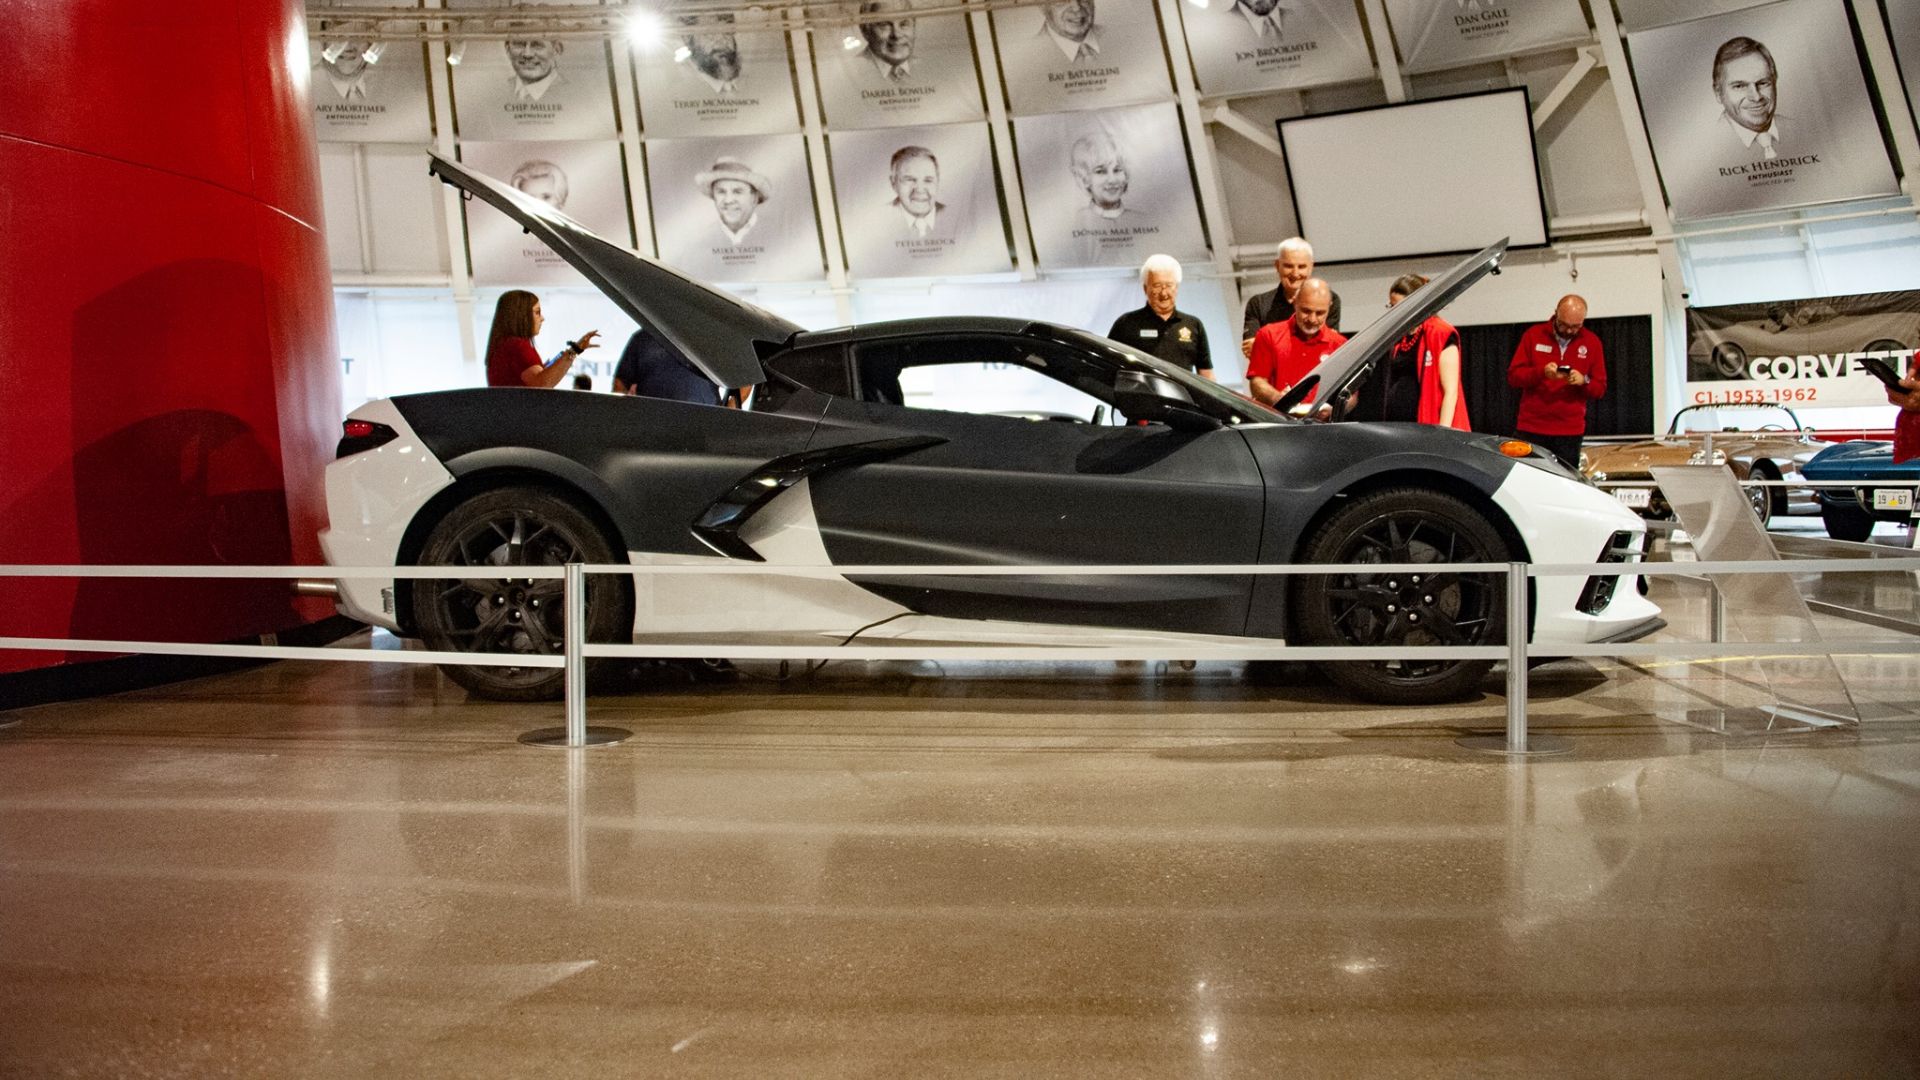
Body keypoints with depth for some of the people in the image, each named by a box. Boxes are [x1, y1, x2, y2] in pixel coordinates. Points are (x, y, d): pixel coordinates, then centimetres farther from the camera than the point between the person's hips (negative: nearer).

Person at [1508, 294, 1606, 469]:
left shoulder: (1591, 342, 7)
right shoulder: (1533, 335, 4)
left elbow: (1600, 388, 7)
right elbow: (1513, 375, 0)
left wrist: (1584, 381, -15)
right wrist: (1541, 372, -18)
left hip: (1570, 432, 1)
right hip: (1530, 428, 0)